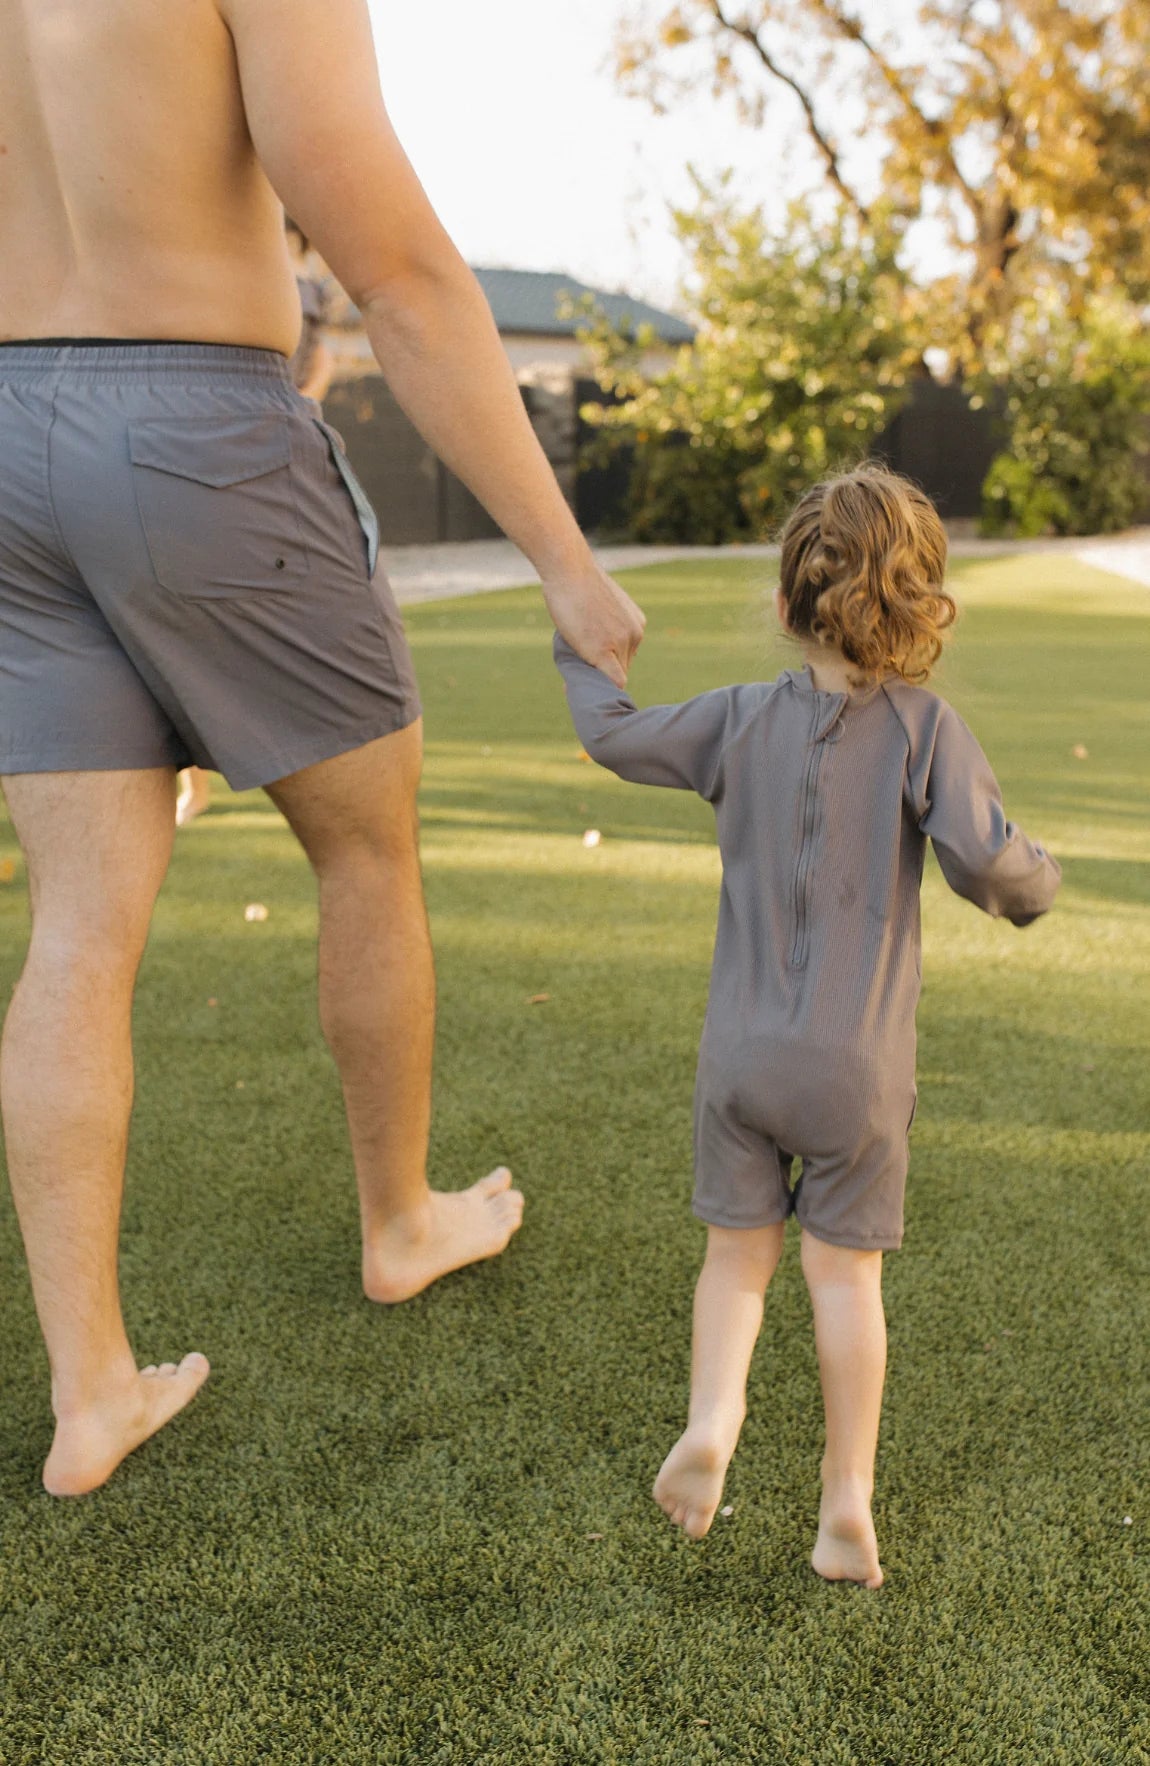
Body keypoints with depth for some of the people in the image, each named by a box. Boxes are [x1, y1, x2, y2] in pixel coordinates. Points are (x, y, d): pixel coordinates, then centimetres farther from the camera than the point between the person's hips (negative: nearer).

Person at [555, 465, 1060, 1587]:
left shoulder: (741, 719, 0)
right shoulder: (924, 728, -8)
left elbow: (612, 736, 12)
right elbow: (987, 863, -16)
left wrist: (580, 646, 30)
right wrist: (1034, 885, 7)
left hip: (741, 1051, 2)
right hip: (858, 1063, -1)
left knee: (738, 1250, 15)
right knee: (846, 1269, 9)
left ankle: (710, 1419, -4)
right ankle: (847, 1502, 14)